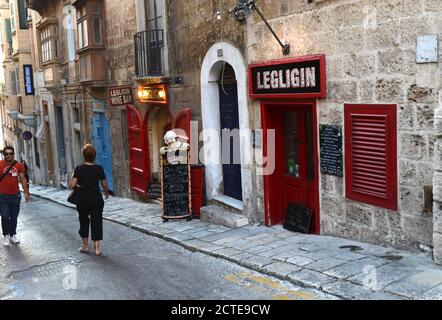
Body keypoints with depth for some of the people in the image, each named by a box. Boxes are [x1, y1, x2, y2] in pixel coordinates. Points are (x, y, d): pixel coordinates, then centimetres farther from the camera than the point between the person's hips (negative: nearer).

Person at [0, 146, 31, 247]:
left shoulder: (18, 165, 3)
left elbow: (23, 179, 7)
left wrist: (26, 193, 3)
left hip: (15, 195, 3)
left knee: (14, 217, 9)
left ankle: (13, 235, 19)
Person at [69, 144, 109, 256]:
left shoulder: (79, 169, -9)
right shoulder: (99, 168, -6)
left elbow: (72, 184, -14)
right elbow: (104, 185, -2)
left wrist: (77, 187, 8)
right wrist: (106, 193, 18)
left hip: (83, 200, 0)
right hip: (96, 199, 0)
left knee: (84, 221, 17)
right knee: (96, 222, 6)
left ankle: (85, 246, 27)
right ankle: (97, 248, 5)